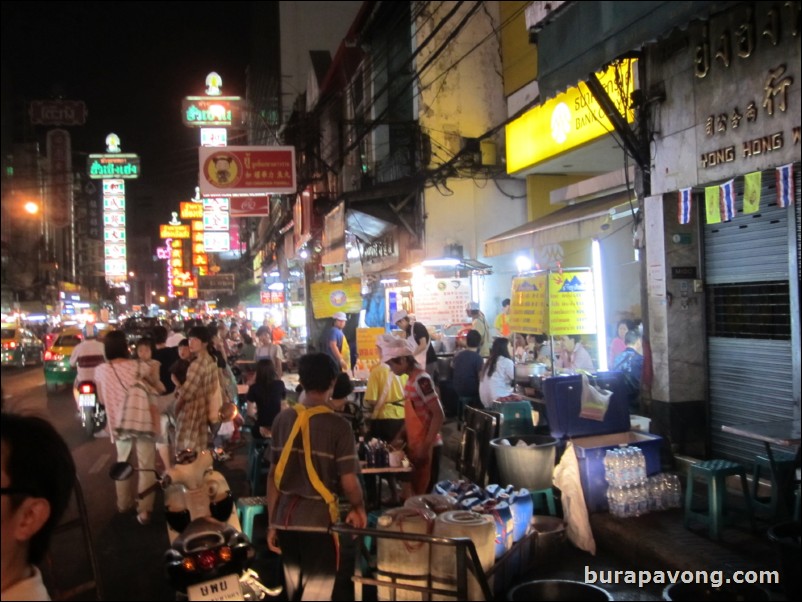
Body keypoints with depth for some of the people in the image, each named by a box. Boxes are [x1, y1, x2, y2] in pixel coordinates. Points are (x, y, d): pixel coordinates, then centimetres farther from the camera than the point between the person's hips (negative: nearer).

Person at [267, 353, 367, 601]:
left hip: (285, 517, 5)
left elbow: (273, 475, 5)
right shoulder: (337, 426, -13)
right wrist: (359, 509, 8)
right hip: (318, 519, -5)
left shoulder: (282, 419, 0)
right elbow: (348, 482, -12)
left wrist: (271, 522, 13)